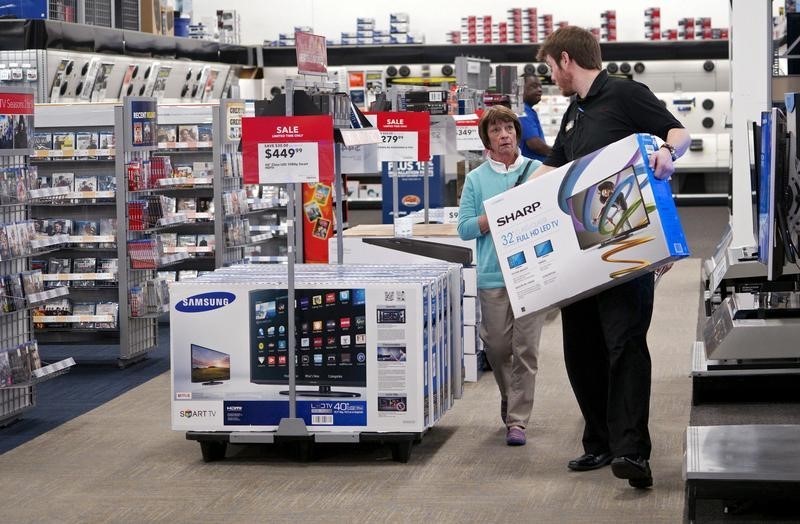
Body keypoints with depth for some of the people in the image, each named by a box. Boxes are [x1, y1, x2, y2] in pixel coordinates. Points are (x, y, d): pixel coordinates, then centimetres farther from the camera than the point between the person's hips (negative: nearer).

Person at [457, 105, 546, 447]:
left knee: (526, 349, -3)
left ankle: (517, 420, 3)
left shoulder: (538, 171, 7)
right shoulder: (476, 178, 7)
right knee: (497, 346, 7)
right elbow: (465, 227, 1)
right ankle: (510, 398, 35)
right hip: (493, 275, 1)